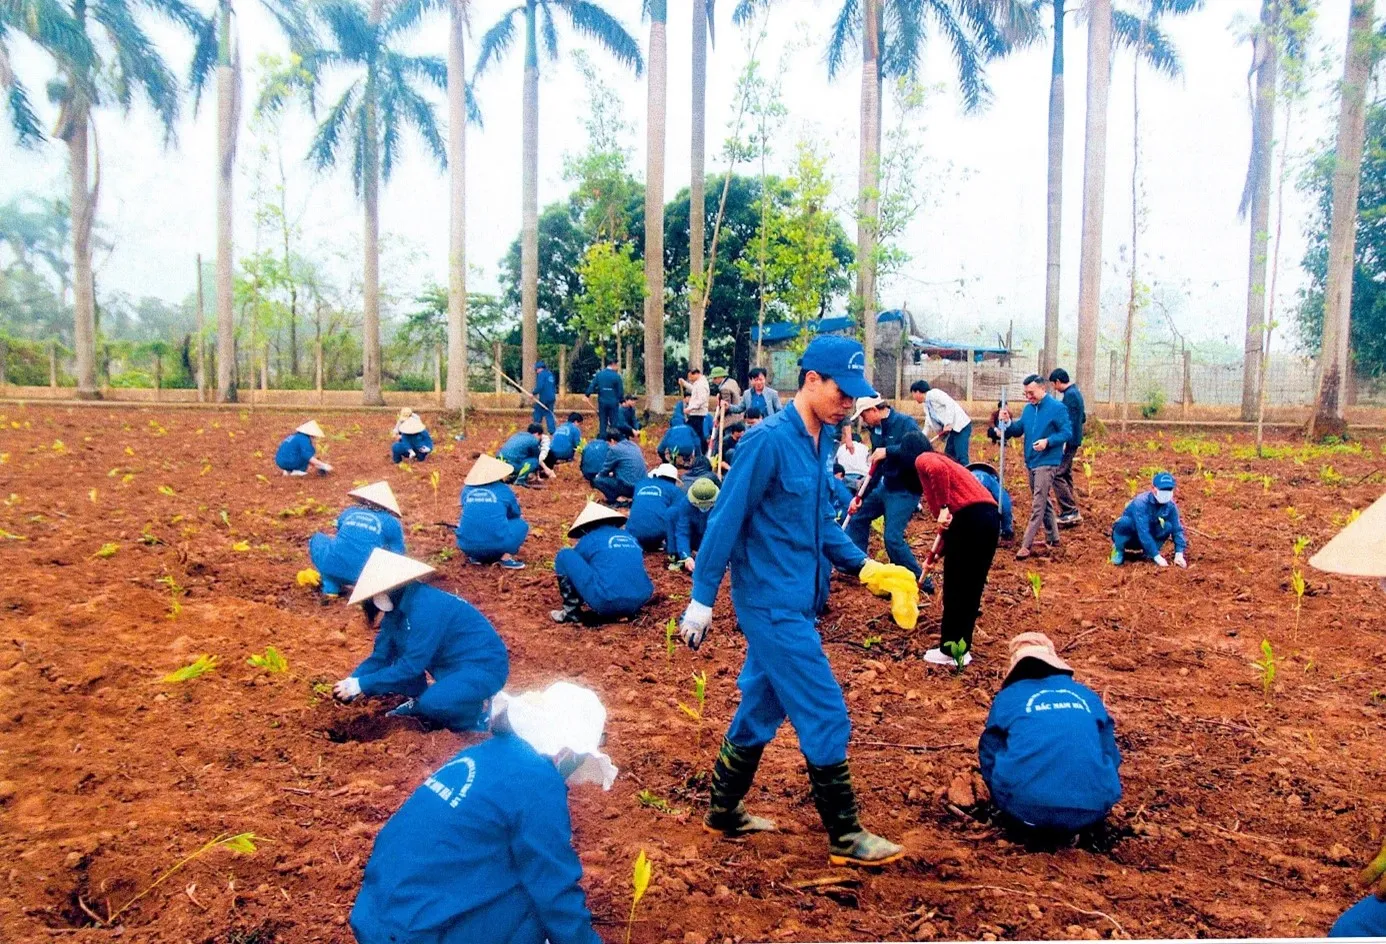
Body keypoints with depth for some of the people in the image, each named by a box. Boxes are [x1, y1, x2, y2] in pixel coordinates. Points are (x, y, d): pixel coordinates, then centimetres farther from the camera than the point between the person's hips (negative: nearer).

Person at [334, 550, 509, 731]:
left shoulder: (425, 607, -26)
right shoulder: (397, 607, 2)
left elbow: (411, 665, -26)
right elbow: (381, 657, 6)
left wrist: (362, 685, -21)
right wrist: (352, 681, -10)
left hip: (485, 666, -9)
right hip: (453, 663, 9)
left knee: (433, 703, -32)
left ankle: (480, 710, -3)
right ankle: (418, 701, 15)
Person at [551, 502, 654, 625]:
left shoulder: (588, 540, 11)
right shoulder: (631, 538, 24)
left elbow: (575, 566, 27)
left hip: (606, 604, -6)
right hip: (638, 603, 6)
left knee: (565, 556, 10)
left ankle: (572, 612, 10)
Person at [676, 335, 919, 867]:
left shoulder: (822, 439, 7)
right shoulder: (769, 441, -18)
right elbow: (725, 521, -17)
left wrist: (864, 567, 4)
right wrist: (701, 602, -16)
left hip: (796, 603, 9)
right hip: (773, 604, -9)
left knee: (763, 706, 18)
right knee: (824, 714, -1)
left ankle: (725, 812, 34)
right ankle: (845, 836, 14)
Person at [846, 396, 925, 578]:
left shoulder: (905, 423, -17)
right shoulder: (876, 430, 7)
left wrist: (888, 451, -33)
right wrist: (861, 496, 9)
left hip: (906, 490, -9)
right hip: (886, 486, 9)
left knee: (893, 538, -16)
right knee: (858, 516, 18)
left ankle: (918, 580, -1)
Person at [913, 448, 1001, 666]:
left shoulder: (923, 460, 8)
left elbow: (937, 469, -21)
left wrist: (943, 508, -19)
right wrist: (938, 553, 41)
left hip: (970, 517, -9)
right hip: (990, 516, 9)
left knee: (954, 587, 4)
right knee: (972, 588, 16)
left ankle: (949, 650, 13)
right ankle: (962, 648, 23)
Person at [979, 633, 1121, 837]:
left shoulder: (1007, 698, 13)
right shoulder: (1088, 696, 20)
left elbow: (989, 756, 18)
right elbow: (1110, 756, 27)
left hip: (1026, 812, -2)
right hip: (1090, 810, 2)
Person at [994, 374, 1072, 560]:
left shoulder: (1057, 408, -10)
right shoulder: (1028, 408, 9)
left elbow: (1067, 433, -11)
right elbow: (1018, 430, 11)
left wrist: (1048, 441, -26)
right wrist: (1007, 422, -10)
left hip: (1047, 463, -8)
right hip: (1031, 462, 8)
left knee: (1037, 505, -10)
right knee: (1043, 502, 17)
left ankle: (1026, 546, -12)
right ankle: (1053, 538, 30)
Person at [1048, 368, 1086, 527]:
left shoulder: (1069, 395, -15)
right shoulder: (1076, 392, 17)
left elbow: (1069, 421, -21)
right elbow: (1083, 418, 24)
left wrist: (1064, 442, -23)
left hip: (1068, 442, -11)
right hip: (1074, 441, 11)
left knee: (1057, 475, -12)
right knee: (1066, 475, 14)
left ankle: (1070, 512, -13)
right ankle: (1071, 513, 17)